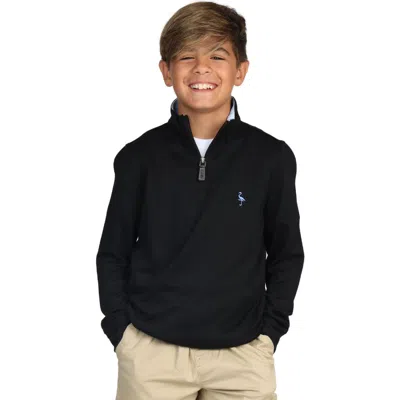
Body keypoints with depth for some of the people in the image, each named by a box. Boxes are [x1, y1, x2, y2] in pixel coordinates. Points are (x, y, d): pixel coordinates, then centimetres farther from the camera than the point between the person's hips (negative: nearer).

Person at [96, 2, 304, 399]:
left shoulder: (272, 157, -4)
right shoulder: (139, 156, -3)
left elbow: (287, 255, 6)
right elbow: (113, 254, 5)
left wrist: (269, 332, 1)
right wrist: (120, 331, -1)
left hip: (243, 353, 0)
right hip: (151, 351, 0)